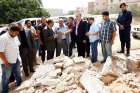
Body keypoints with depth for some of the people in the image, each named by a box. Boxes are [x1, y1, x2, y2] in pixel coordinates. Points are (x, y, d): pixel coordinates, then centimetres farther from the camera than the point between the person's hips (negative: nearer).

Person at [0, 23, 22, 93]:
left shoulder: (14, 37, 1)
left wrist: (17, 57, 12)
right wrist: (6, 62, -20)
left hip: (15, 61, 7)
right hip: (7, 63, -7)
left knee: (18, 74, 26)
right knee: (6, 78, 11)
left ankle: (19, 84, 50)